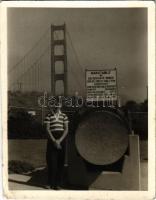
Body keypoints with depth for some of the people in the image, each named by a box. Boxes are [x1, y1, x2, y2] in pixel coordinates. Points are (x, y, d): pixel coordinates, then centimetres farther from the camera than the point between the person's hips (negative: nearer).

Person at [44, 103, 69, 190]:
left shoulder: (64, 116, 5)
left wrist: (59, 140, -10)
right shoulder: (49, 116, 1)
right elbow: (48, 129, -4)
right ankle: (50, 183, 5)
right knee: (51, 160, -3)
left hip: (62, 138, 2)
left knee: (60, 161, 2)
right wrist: (54, 140, -12)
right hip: (52, 138, -2)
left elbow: (66, 129, 2)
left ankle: (57, 183, 9)